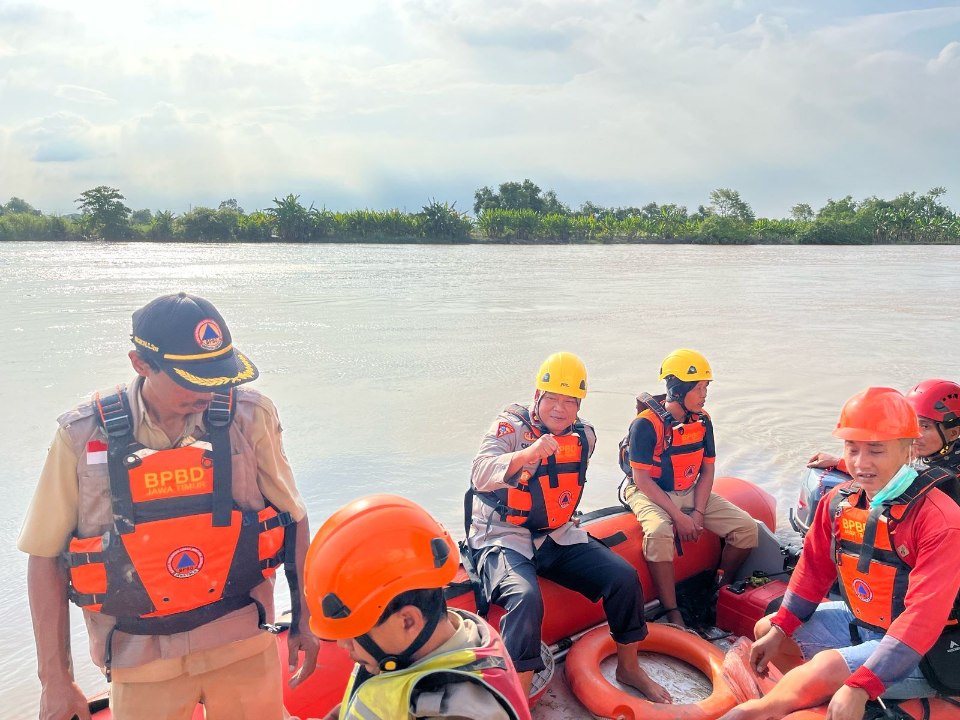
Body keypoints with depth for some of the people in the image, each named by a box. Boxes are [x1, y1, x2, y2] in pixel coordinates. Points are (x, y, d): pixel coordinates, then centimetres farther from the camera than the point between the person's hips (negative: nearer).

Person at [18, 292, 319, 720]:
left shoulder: (250, 418, -10)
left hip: (245, 647, 1)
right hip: (140, 658, 0)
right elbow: (45, 557, -2)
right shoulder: (82, 436, -10)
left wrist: (305, 619, 6)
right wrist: (55, 678, 0)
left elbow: (293, 521, 0)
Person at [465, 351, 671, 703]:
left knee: (624, 577, -7)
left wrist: (567, 517, 15)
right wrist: (528, 453, -45)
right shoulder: (510, 427, -14)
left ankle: (629, 668, 16)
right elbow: (480, 475, -31)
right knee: (526, 598, -33)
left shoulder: (584, 436, 5)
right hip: (503, 538, -5)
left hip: (558, 538, 6)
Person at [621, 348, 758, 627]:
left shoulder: (702, 421, 1)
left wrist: (698, 513, -9)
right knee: (660, 532, -37)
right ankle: (672, 614, -25)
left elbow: (707, 470, 4)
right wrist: (678, 515, -22)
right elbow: (642, 479, -19)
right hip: (649, 494, -6)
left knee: (746, 528, -6)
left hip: (691, 493, 7)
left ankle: (721, 590, 15)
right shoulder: (647, 423, -19)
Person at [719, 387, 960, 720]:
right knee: (766, 629, 10)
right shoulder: (838, 502, -4)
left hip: (918, 651, -7)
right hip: (857, 622, 8)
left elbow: (922, 616, -30)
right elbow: (814, 569, 6)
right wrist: (779, 629, 2)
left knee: (830, 665, -29)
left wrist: (860, 686, -36)